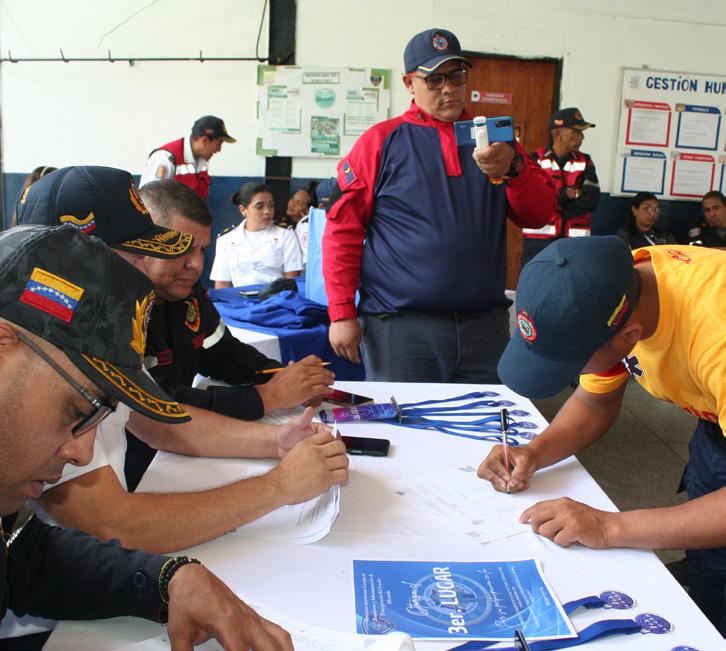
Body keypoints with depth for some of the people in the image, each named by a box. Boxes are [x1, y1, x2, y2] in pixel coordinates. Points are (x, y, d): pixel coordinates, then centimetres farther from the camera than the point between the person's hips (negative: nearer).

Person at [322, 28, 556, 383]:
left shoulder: (493, 138, 12)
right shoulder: (382, 140, 0)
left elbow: (539, 214, 6)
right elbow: (343, 229, -2)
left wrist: (512, 167, -13)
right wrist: (342, 314, -8)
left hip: (486, 324, 4)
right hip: (400, 326, -3)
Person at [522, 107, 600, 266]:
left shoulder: (585, 162, 8)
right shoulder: (536, 159, 1)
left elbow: (591, 200, -5)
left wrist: (557, 207, -12)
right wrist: (570, 193, -9)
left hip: (574, 240, 2)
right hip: (539, 238, -2)